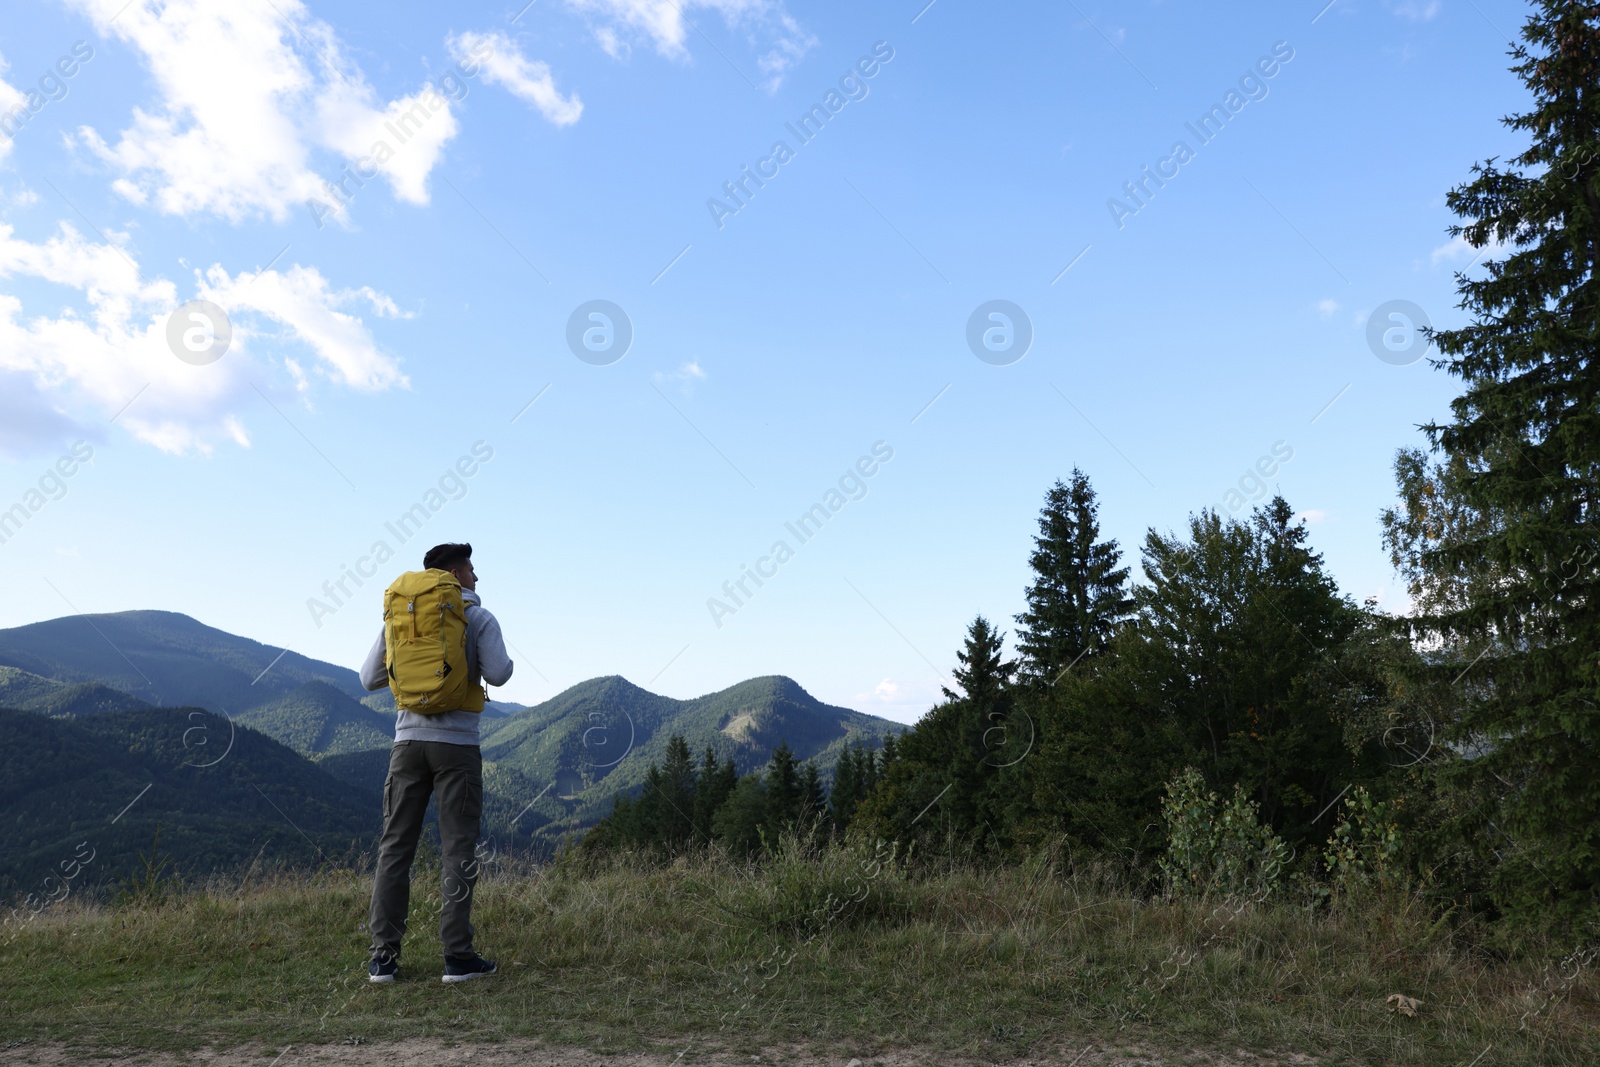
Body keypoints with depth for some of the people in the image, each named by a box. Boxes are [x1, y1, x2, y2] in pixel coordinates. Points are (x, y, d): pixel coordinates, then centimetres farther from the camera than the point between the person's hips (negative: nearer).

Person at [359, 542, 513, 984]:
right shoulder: (478, 617, -1)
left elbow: (370, 677, 11)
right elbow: (498, 674, -11)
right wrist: (488, 661, 12)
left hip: (409, 740, 4)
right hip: (457, 744, -3)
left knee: (395, 847, 8)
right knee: (458, 849, 1)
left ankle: (384, 956, 7)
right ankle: (458, 955, 0)